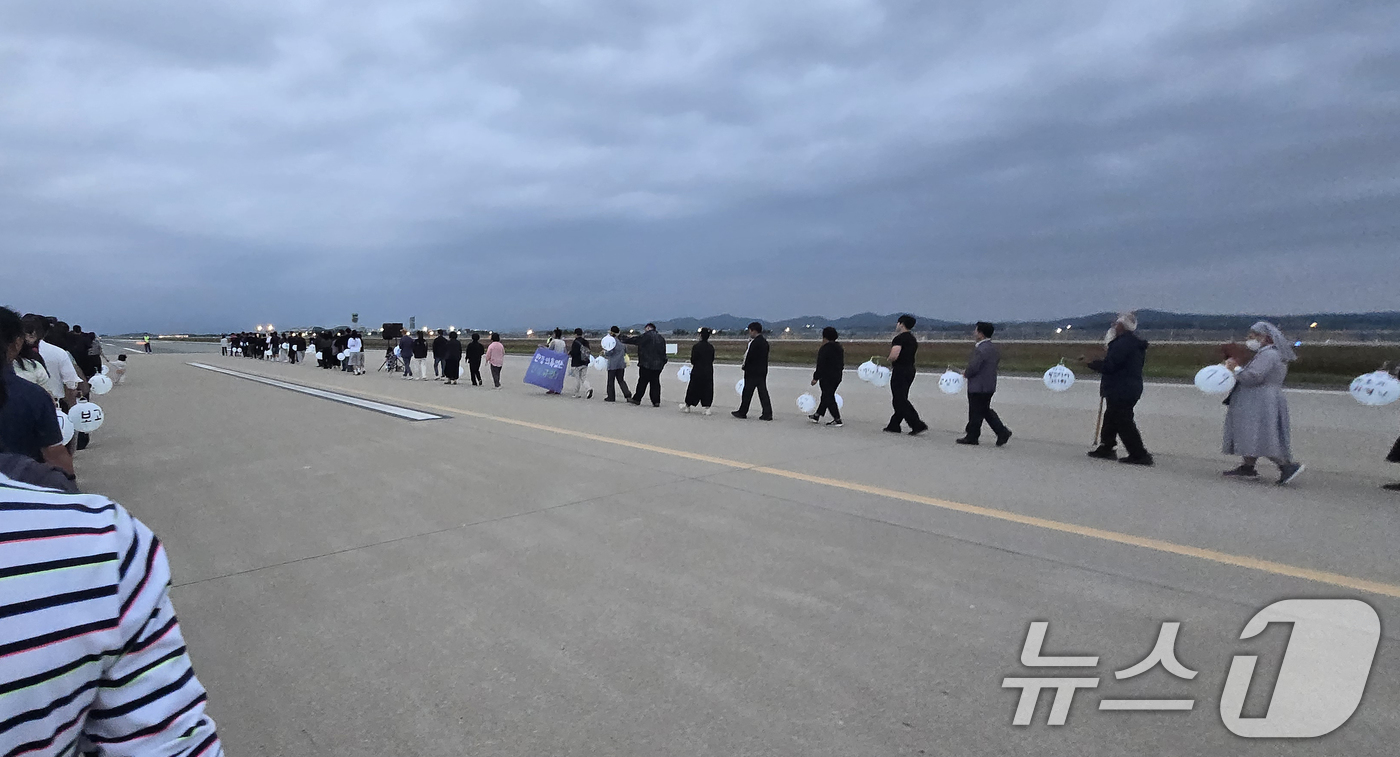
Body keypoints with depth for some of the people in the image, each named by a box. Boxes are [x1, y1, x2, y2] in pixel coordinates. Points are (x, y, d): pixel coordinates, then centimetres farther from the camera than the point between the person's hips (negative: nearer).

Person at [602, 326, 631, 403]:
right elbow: (625, 351, 16)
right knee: (621, 380, 12)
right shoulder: (622, 340, 6)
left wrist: (604, 352, 1)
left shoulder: (612, 340, -14)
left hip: (613, 364, -6)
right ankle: (627, 395, 0)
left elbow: (610, 352, -16)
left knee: (611, 381, 6)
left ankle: (611, 397, 11)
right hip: (621, 363, 6)